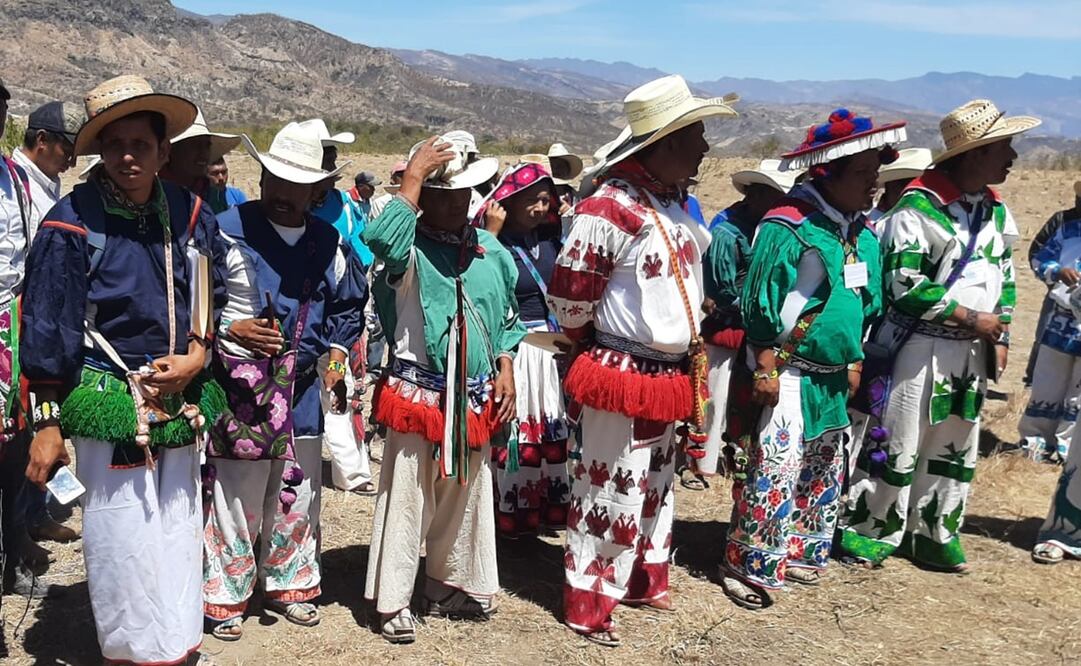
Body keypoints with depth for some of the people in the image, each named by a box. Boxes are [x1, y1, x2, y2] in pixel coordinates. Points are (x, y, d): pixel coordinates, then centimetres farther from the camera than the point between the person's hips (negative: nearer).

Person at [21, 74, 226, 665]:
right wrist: (48, 423, -7)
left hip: (179, 403, 4)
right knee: (121, 540, 2)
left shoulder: (188, 213, 2)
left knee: (178, 533, 12)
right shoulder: (72, 223, -10)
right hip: (108, 406, -4)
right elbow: (46, 330, -7)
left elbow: (215, 299, 14)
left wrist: (197, 355, -3)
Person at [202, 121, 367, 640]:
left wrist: (336, 352, 5)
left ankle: (286, 583, 31)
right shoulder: (228, 229, -6)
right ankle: (225, 595, 17)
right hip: (239, 384, -4)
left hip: (304, 387, 5)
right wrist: (231, 329, -17)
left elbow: (347, 306, 19)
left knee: (297, 491, 14)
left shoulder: (329, 243, 8)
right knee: (236, 492, -1)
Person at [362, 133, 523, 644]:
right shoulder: (410, 250, -9)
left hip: (474, 400, 6)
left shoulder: (491, 251, 7)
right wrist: (414, 176, -26)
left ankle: (447, 586, 35)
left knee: (465, 498, 17)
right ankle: (393, 602, 16)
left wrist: (504, 370, 4)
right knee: (406, 500, 2)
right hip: (417, 396, -5)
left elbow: (506, 318, 15)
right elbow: (381, 239, -34)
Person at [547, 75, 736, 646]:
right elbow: (567, 299, -17)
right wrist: (601, 349, -1)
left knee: (656, 484, 22)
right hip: (621, 378, -9)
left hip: (666, 376, 9)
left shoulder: (674, 202, 6)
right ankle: (587, 605, 17)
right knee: (613, 490, 2)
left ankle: (641, 579, 40)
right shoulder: (609, 208, -22)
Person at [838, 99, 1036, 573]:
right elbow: (905, 284, -21)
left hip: (972, 350, 8)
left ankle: (934, 534, 30)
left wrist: (999, 336, 9)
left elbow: (1004, 275, 19)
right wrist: (971, 317, -16)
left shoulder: (994, 209, 10)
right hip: (920, 347, -8)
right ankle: (865, 532, 15)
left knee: (956, 448, 15)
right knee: (896, 445, 0)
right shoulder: (920, 205, -16)